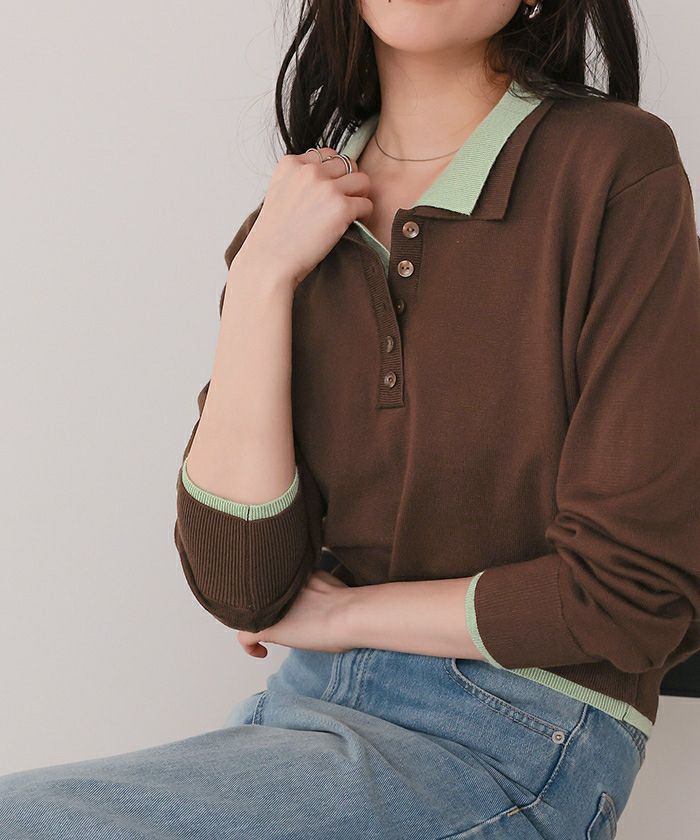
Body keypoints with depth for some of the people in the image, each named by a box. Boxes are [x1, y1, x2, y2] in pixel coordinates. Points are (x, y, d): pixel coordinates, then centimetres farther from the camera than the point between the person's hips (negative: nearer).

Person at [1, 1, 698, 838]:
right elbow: (242, 588, -4)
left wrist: (343, 615, -3)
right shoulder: (300, 220, 5)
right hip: (308, 702, 5)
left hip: (507, 740, -5)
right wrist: (262, 278, -10)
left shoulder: (614, 168, -11)